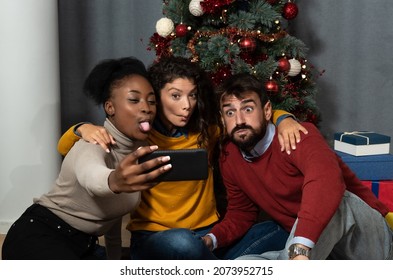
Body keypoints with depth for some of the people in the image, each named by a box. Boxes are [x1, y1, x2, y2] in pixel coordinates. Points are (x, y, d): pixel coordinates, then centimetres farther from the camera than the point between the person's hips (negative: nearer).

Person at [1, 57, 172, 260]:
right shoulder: (94, 145, -24)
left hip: (82, 246, 8)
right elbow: (91, 177, -51)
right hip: (38, 238, -8)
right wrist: (114, 181, -73)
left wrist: (115, 258, 21)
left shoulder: (140, 147, -1)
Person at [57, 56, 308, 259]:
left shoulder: (207, 130, 4)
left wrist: (283, 119, -8)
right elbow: (65, 149, 1)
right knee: (182, 242, -40)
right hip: (154, 239, -3)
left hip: (209, 236, 3)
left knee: (283, 230, -18)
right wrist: (83, 129, -22)